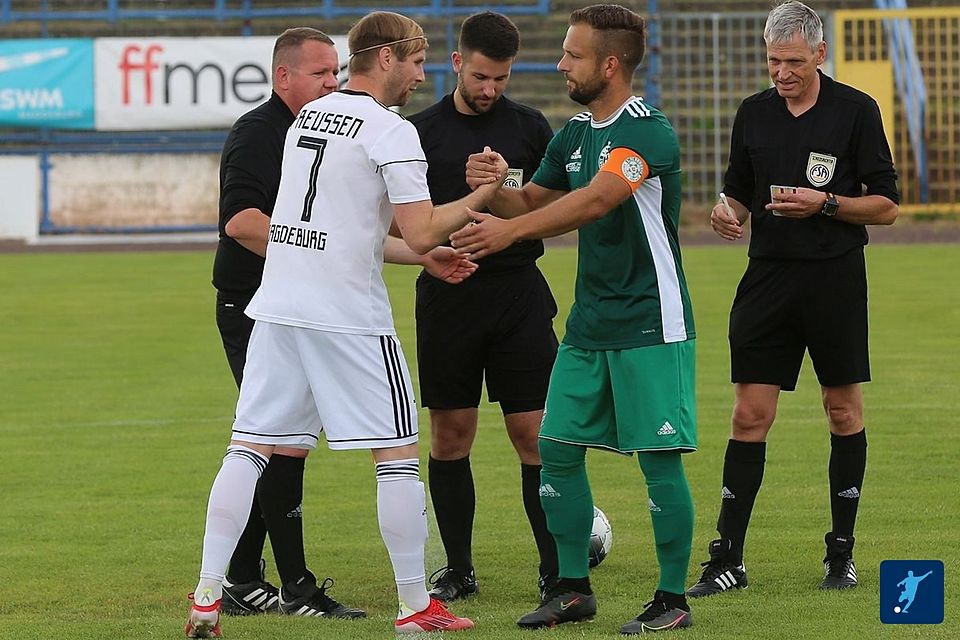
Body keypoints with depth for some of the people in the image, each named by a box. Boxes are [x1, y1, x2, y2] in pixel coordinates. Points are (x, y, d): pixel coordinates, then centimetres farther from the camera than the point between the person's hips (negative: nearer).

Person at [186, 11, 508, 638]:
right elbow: (422, 233, -14)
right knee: (398, 453, 4)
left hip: (278, 305, 6)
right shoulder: (391, 132, -9)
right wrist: (484, 194, 0)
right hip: (350, 316, -6)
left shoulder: (308, 116, 14)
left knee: (250, 449, 6)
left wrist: (432, 255, 28)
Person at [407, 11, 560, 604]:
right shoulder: (424, 130, 3)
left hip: (518, 293, 0)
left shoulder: (530, 126, 6)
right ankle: (458, 570, 14)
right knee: (450, 436, 4)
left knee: (534, 433, -4)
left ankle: (556, 570, 0)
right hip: (447, 296, 0)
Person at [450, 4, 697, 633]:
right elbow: (533, 201, 16)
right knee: (558, 449, 5)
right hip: (589, 323, 8)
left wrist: (509, 229, -36)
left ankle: (673, 599, 5)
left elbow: (595, 200, -30)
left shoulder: (648, 134, -17)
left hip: (649, 323, -8)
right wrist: (491, 188, -6)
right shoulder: (572, 136, 10)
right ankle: (573, 588, 15)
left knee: (660, 459, -4)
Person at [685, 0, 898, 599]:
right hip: (769, 274, 3)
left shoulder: (856, 111, -3)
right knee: (750, 415, -2)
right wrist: (728, 211, -5)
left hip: (835, 275, -3)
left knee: (844, 410, 5)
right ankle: (728, 557, -1)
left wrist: (825, 203, -17)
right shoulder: (754, 114, 8)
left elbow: (886, 205, -3)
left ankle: (842, 551, 14)